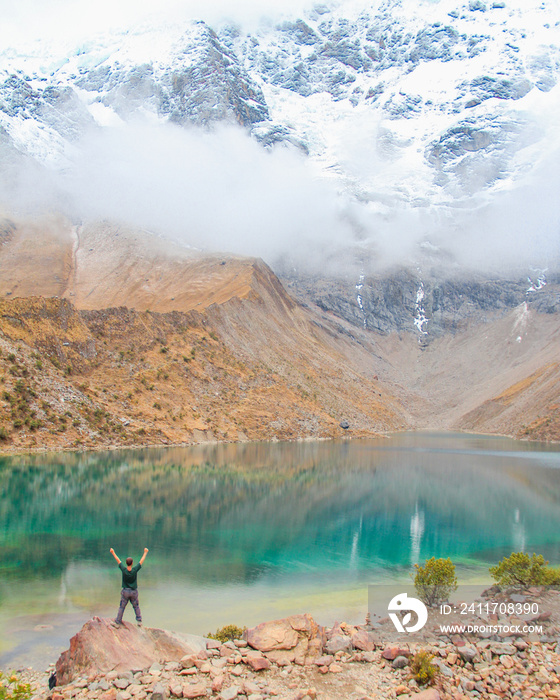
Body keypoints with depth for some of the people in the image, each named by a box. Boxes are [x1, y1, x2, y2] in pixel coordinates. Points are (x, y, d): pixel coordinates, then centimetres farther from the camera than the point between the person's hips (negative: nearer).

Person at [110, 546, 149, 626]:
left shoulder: (124, 570, -17)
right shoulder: (135, 570, -18)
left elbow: (118, 560, -5)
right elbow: (141, 561, -6)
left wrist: (113, 553, 7)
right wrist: (145, 552, 7)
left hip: (125, 591, 0)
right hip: (134, 592, 0)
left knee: (122, 607, 12)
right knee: (136, 607, 15)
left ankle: (118, 621, 19)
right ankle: (139, 621, 16)